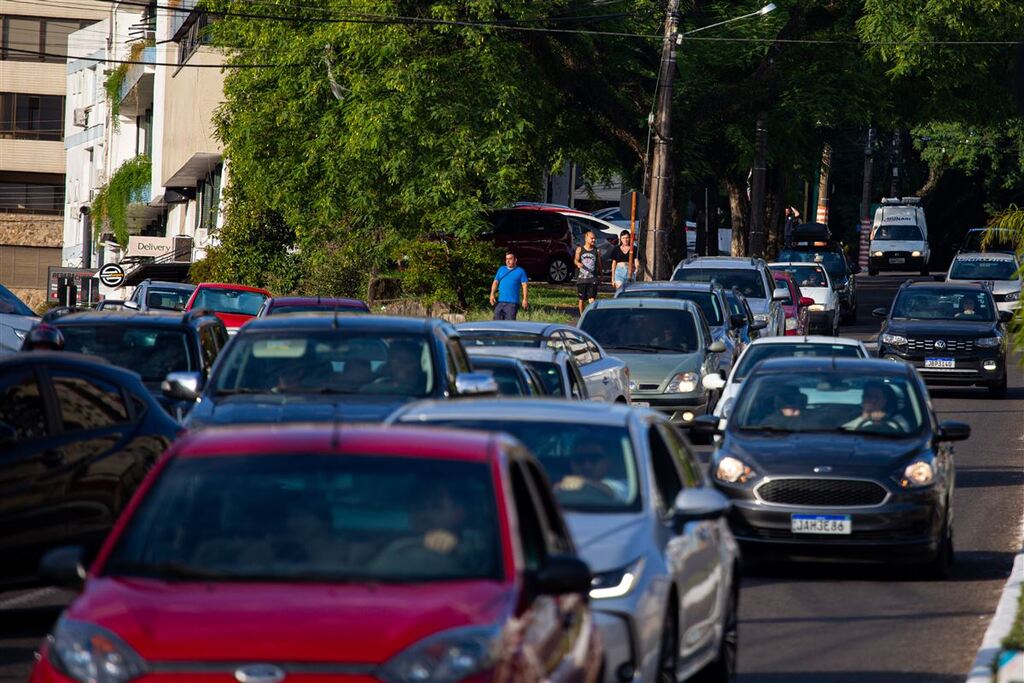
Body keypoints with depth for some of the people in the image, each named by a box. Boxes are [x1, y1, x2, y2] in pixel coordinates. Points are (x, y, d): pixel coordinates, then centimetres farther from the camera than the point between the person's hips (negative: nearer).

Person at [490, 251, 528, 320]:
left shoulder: (520, 271, 5)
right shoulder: (501, 269, 17)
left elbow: (524, 285, 0)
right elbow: (495, 282, 14)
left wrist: (524, 299, -10)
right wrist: (492, 295, 1)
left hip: (512, 302, -4)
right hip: (500, 301, 4)